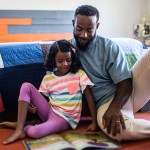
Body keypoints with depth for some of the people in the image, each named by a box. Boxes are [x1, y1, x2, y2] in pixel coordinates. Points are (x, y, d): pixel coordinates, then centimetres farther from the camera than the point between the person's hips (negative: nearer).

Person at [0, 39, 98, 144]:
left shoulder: (79, 74, -5)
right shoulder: (48, 78, 4)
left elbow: (89, 97, -6)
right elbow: (41, 97, 11)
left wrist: (94, 122, -10)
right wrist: (33, 106, -13)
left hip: (65, 118, -4)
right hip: (49, 111, 5)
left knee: (34, 132, -34)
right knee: (27, 86, -15)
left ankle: (21, 125, 3)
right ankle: (19, 130, -17)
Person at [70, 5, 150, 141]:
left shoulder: (109, 47, -3)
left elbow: (125, 82, -10)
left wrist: (115, 107, -28)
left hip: (127, 90, 0)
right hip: (106, 101, 0)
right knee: (117, 129, -39)